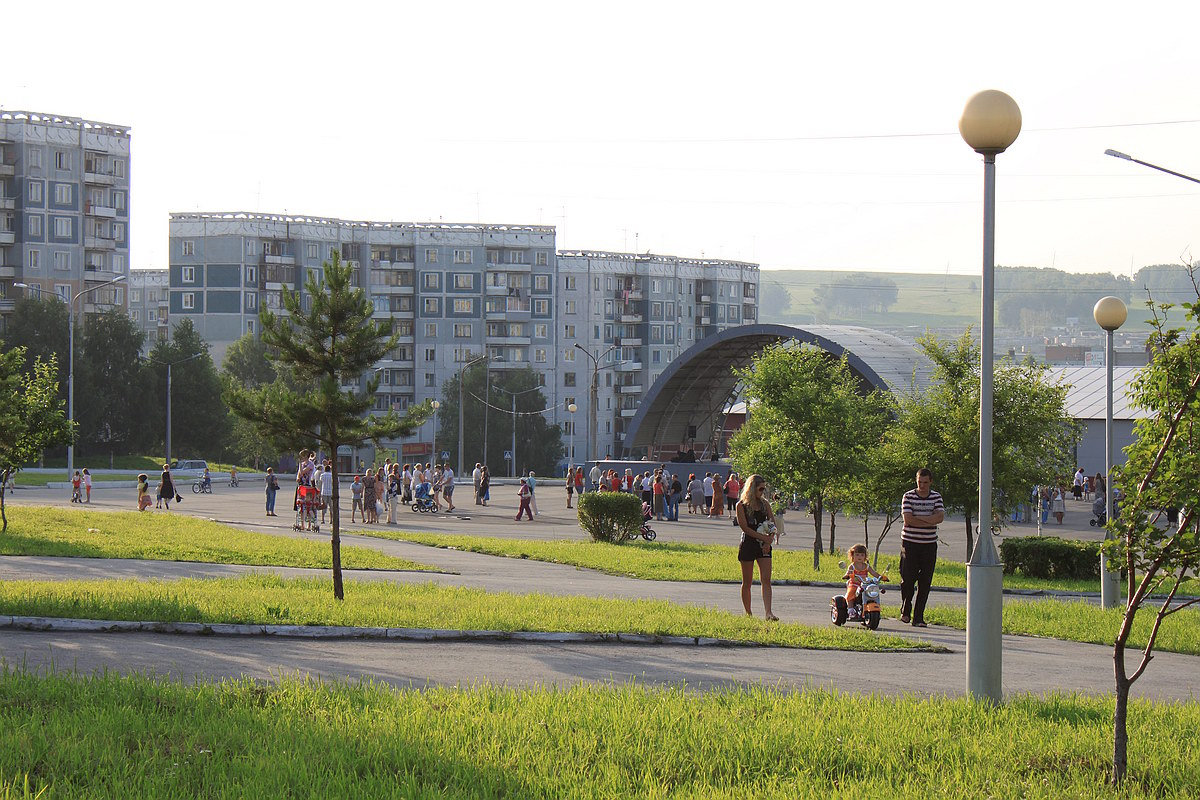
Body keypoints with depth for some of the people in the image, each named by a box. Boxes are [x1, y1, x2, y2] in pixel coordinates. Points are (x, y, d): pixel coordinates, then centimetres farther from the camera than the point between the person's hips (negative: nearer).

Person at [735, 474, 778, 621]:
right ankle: (748, 613, 16)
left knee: (766, 580, -9)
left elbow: (773, 524, 6)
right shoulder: (741, 506, -4)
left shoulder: (764, 504, 9)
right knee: (747, 582, 5)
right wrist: (763, 537, -14)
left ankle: (768, 613, -17)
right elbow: (745, 527, -10)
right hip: (748, 545, -3)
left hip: (763, 546, 3)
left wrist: (768, 542, -9)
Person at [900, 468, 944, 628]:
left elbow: (940, 517, -10)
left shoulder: (936, 497, 6)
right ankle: (905, 610, 20)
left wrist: (917, 518, -16)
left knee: (925, 582, -1)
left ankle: (918, 617, 4)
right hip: (909, 543, -2)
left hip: (929, 544, 2)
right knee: (908, 579, -4)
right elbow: (908, 520, -14)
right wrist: (929, 521, -12)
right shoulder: (908, 496, -2)